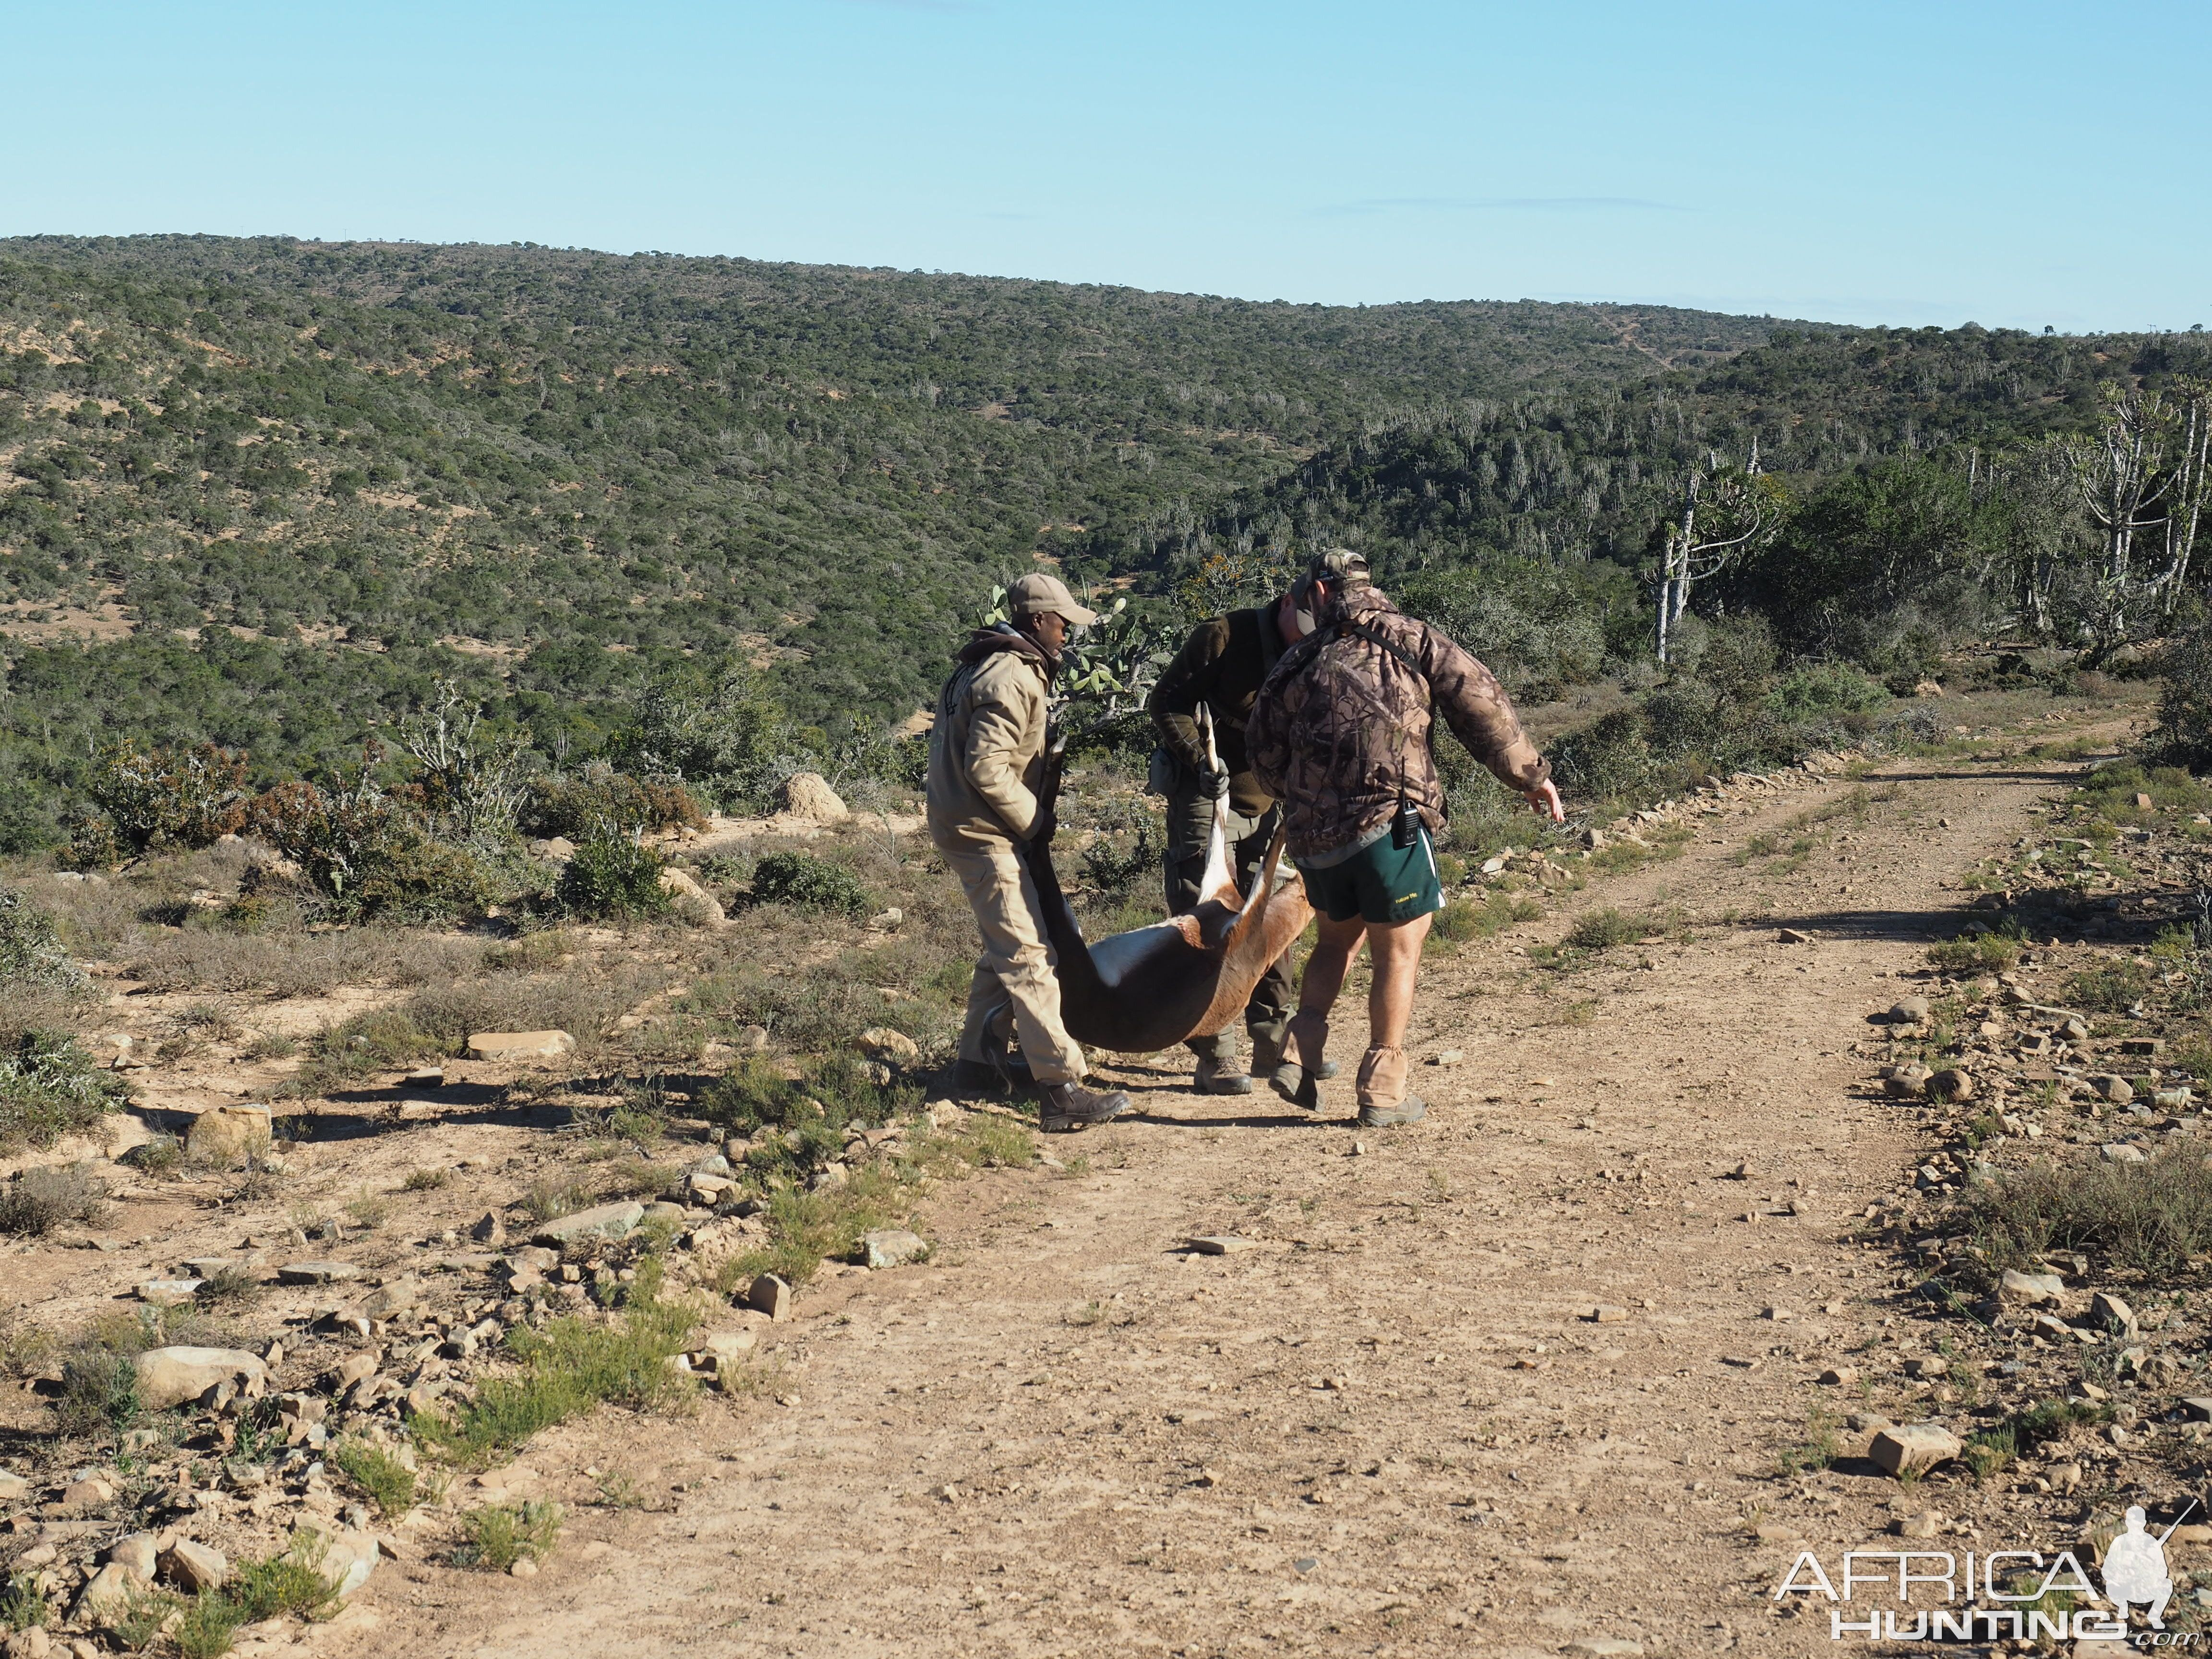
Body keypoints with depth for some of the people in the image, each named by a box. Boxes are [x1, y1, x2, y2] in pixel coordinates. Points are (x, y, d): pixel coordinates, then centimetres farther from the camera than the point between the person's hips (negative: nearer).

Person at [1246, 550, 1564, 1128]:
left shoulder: (1295, 665, 13)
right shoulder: (1408, 638, 6)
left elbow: (1265, 755, 18)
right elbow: (1480, 702, 2)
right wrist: (1531, 776, 8)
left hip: (1313, 834, 4)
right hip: (1388, 819, -4)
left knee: (1339, 936, 24)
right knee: (1399, 949, 7)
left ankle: (1299, 1057, 11)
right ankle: (1383, 1091, 5)